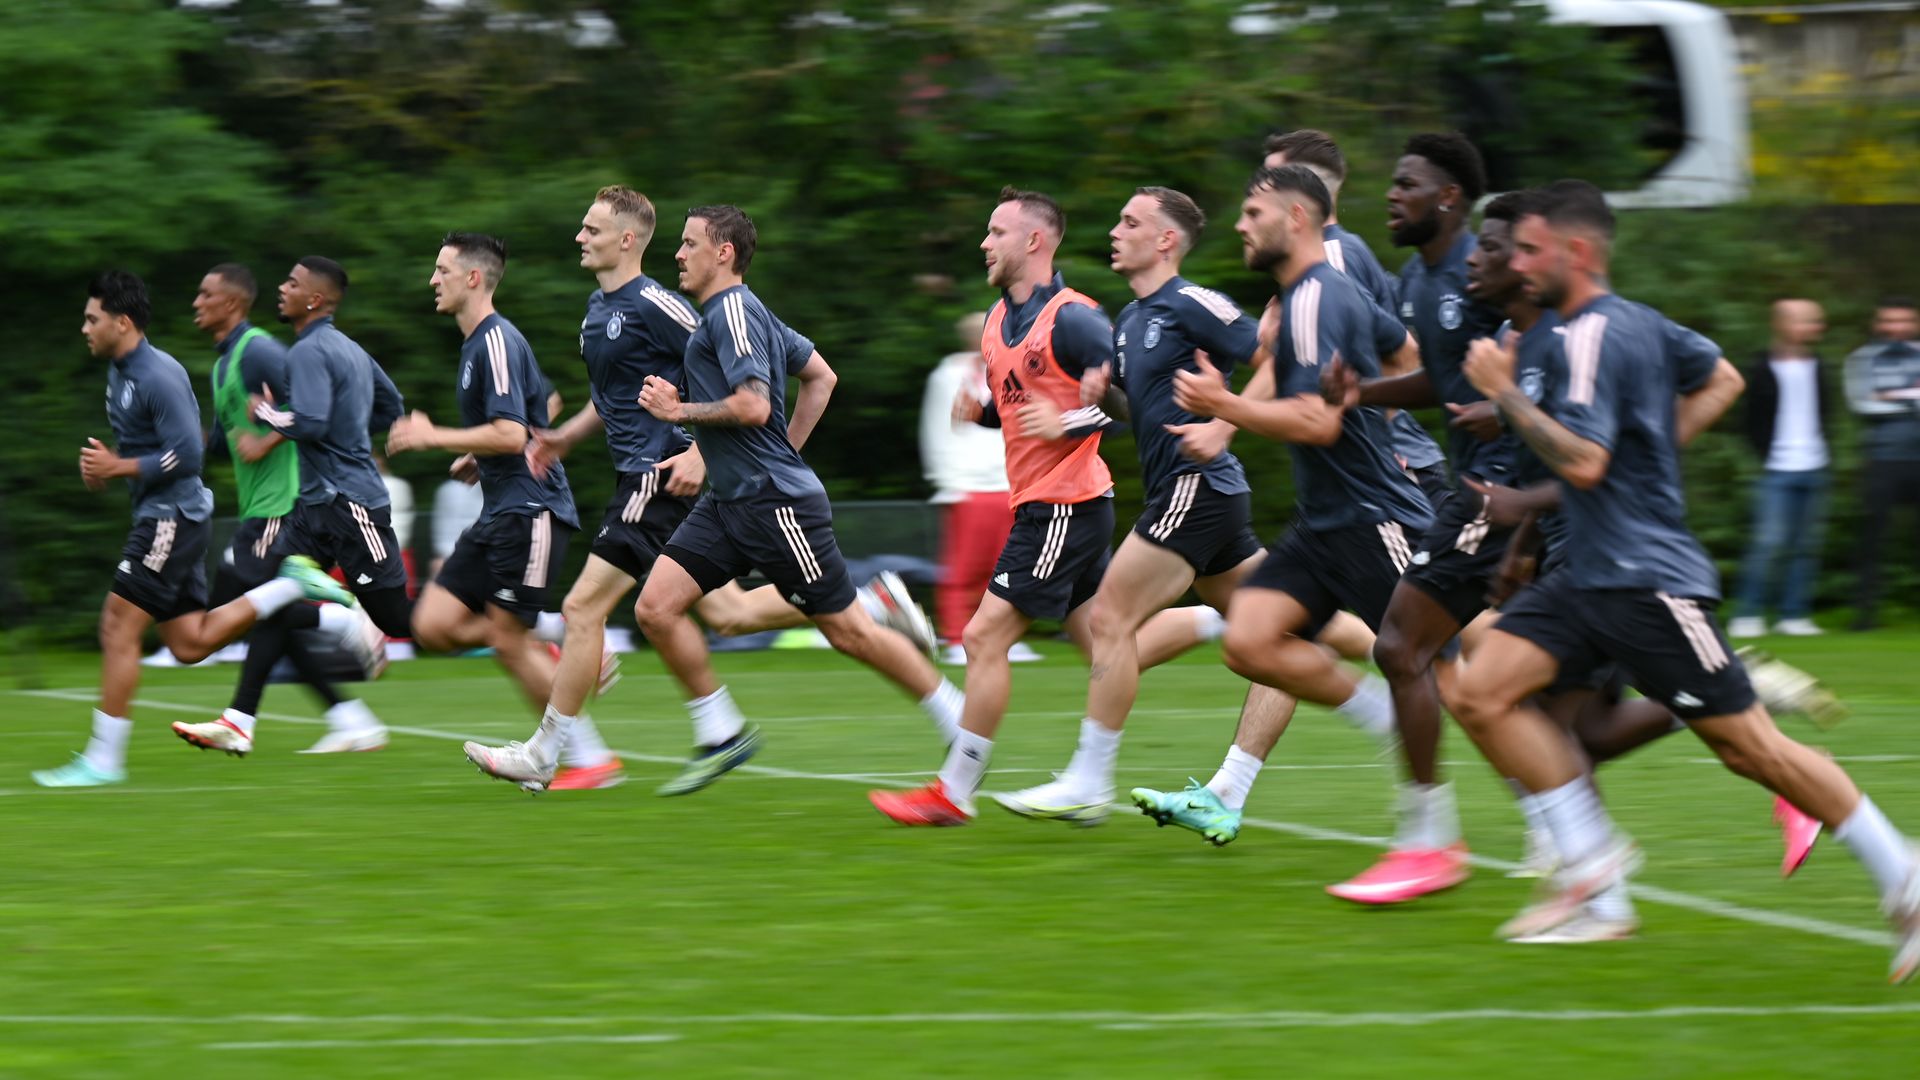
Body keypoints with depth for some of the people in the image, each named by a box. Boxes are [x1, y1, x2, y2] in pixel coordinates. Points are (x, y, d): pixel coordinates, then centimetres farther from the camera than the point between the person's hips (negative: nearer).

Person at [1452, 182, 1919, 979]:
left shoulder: (1593, 336, -16)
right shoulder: (1637, 322, 13)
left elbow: (1583, 462, -26)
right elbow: (1720, 379, 29)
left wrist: (1505, 392, -18)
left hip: (1646, 579, -10)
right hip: (1588, 575, 10)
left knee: (1749, 747, -5)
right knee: (1482, 692, -5)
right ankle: (1595, 879, -3)